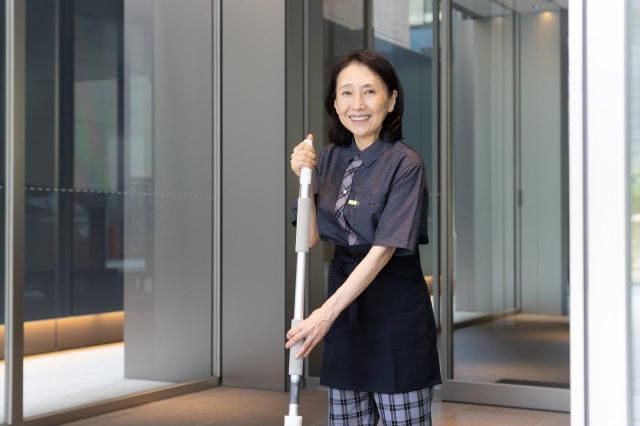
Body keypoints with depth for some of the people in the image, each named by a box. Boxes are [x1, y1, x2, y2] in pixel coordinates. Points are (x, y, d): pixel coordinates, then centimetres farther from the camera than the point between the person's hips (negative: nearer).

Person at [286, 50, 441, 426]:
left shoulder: (405, 164, -14)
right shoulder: (330, 158, 5)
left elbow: (384, 250, -19)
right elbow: (311, 238, 3)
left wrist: (327, 312, -23)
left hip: (396, 310, -6)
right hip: (345, 308, 6)